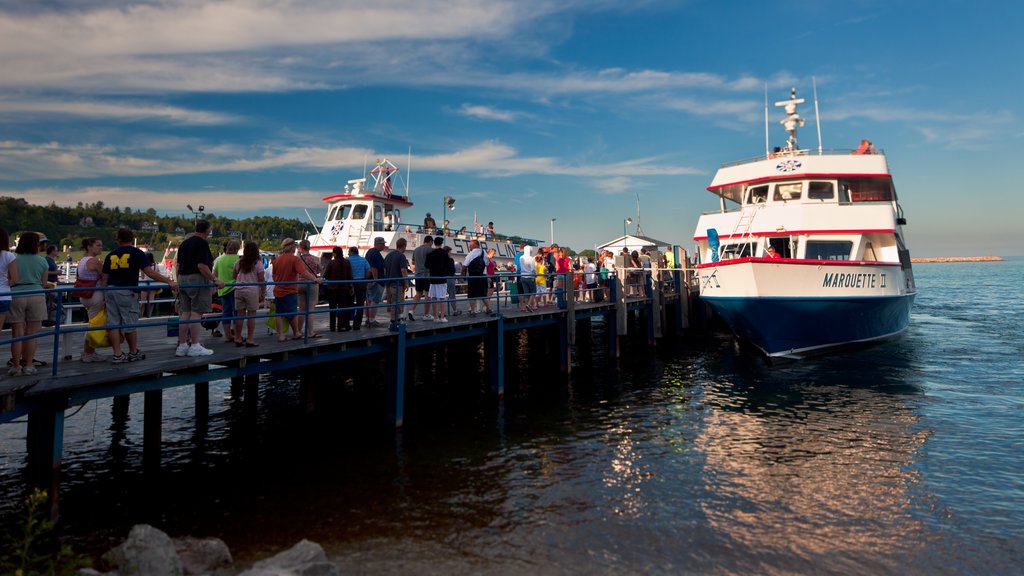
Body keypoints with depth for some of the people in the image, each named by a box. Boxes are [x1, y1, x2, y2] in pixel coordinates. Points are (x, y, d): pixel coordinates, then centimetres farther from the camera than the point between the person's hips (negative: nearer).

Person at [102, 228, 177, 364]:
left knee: (113, 324, 5)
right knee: (129, 324, 6)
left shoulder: (111, 255, 12)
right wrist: (168, 281, -15)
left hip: (110, 291, 4)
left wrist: (104, 297, 16)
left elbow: (104, 278, 11)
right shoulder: (136, 253, -1)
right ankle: (133, 353, 18)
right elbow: (149, 272, -13)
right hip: (127, 291, -4)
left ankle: (117, 355, 4)